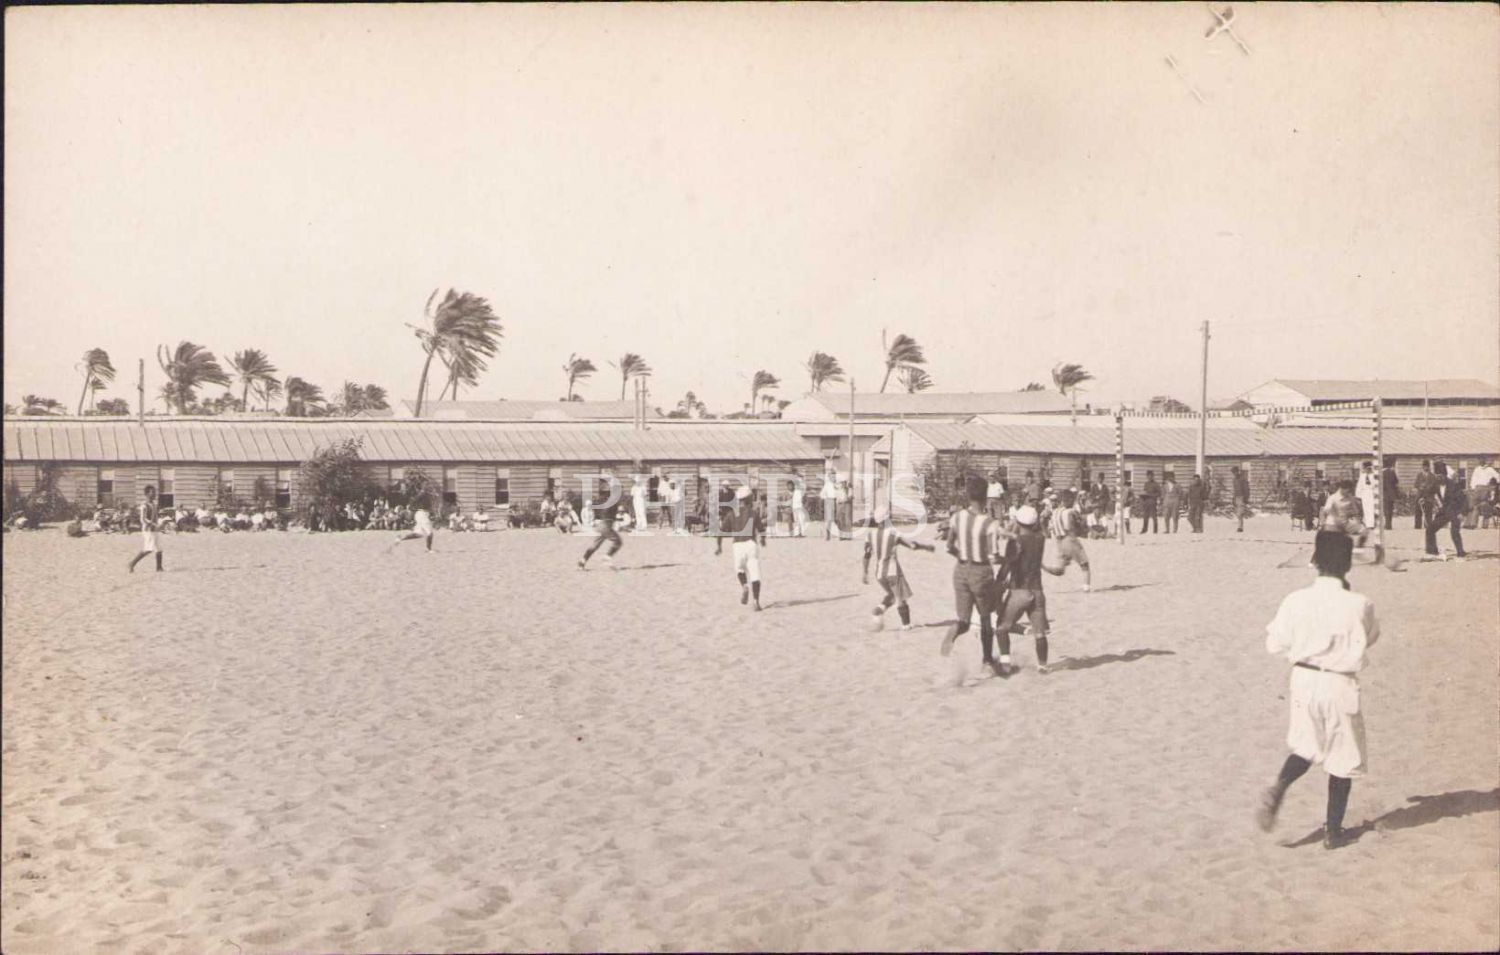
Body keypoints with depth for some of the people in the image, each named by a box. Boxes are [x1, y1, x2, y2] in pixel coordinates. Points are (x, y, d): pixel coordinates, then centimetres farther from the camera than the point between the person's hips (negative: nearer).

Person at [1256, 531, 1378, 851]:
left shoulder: (1295, 601, -9)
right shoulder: (1359, 605, -13)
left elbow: (1276, 644, -2)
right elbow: (1370, 638, 7)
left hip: (1304, 681, 2)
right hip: (1340, 686, -2)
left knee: (1305, 746, 23)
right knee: (1343, 758, 14)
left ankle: (1277, 789, -4)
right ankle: (1333, 830, 21)